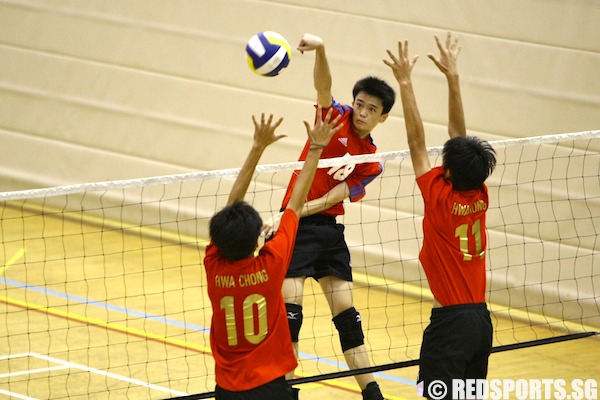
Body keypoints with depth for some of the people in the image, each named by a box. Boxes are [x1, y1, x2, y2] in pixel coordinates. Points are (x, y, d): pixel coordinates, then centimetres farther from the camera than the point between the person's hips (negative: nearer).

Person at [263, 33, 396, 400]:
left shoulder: (371, 162, 3)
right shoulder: (337, 117, -2)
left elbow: (332, 198, -4)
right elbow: (323, 84, -23)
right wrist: (319, 50, -44)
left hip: (330, 230, 3)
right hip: (297, 228, -3)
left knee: (347, 313, 5)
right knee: (290, 311, -11)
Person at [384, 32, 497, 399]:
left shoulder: (441, 199, -13)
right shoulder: (480, 197, 2)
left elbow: (417, 142, -11)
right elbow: (458, 135, 8)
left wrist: (406, 82, -9)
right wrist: (453, 76, 12)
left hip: (451, 321, -7)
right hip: (481, 319, 7)